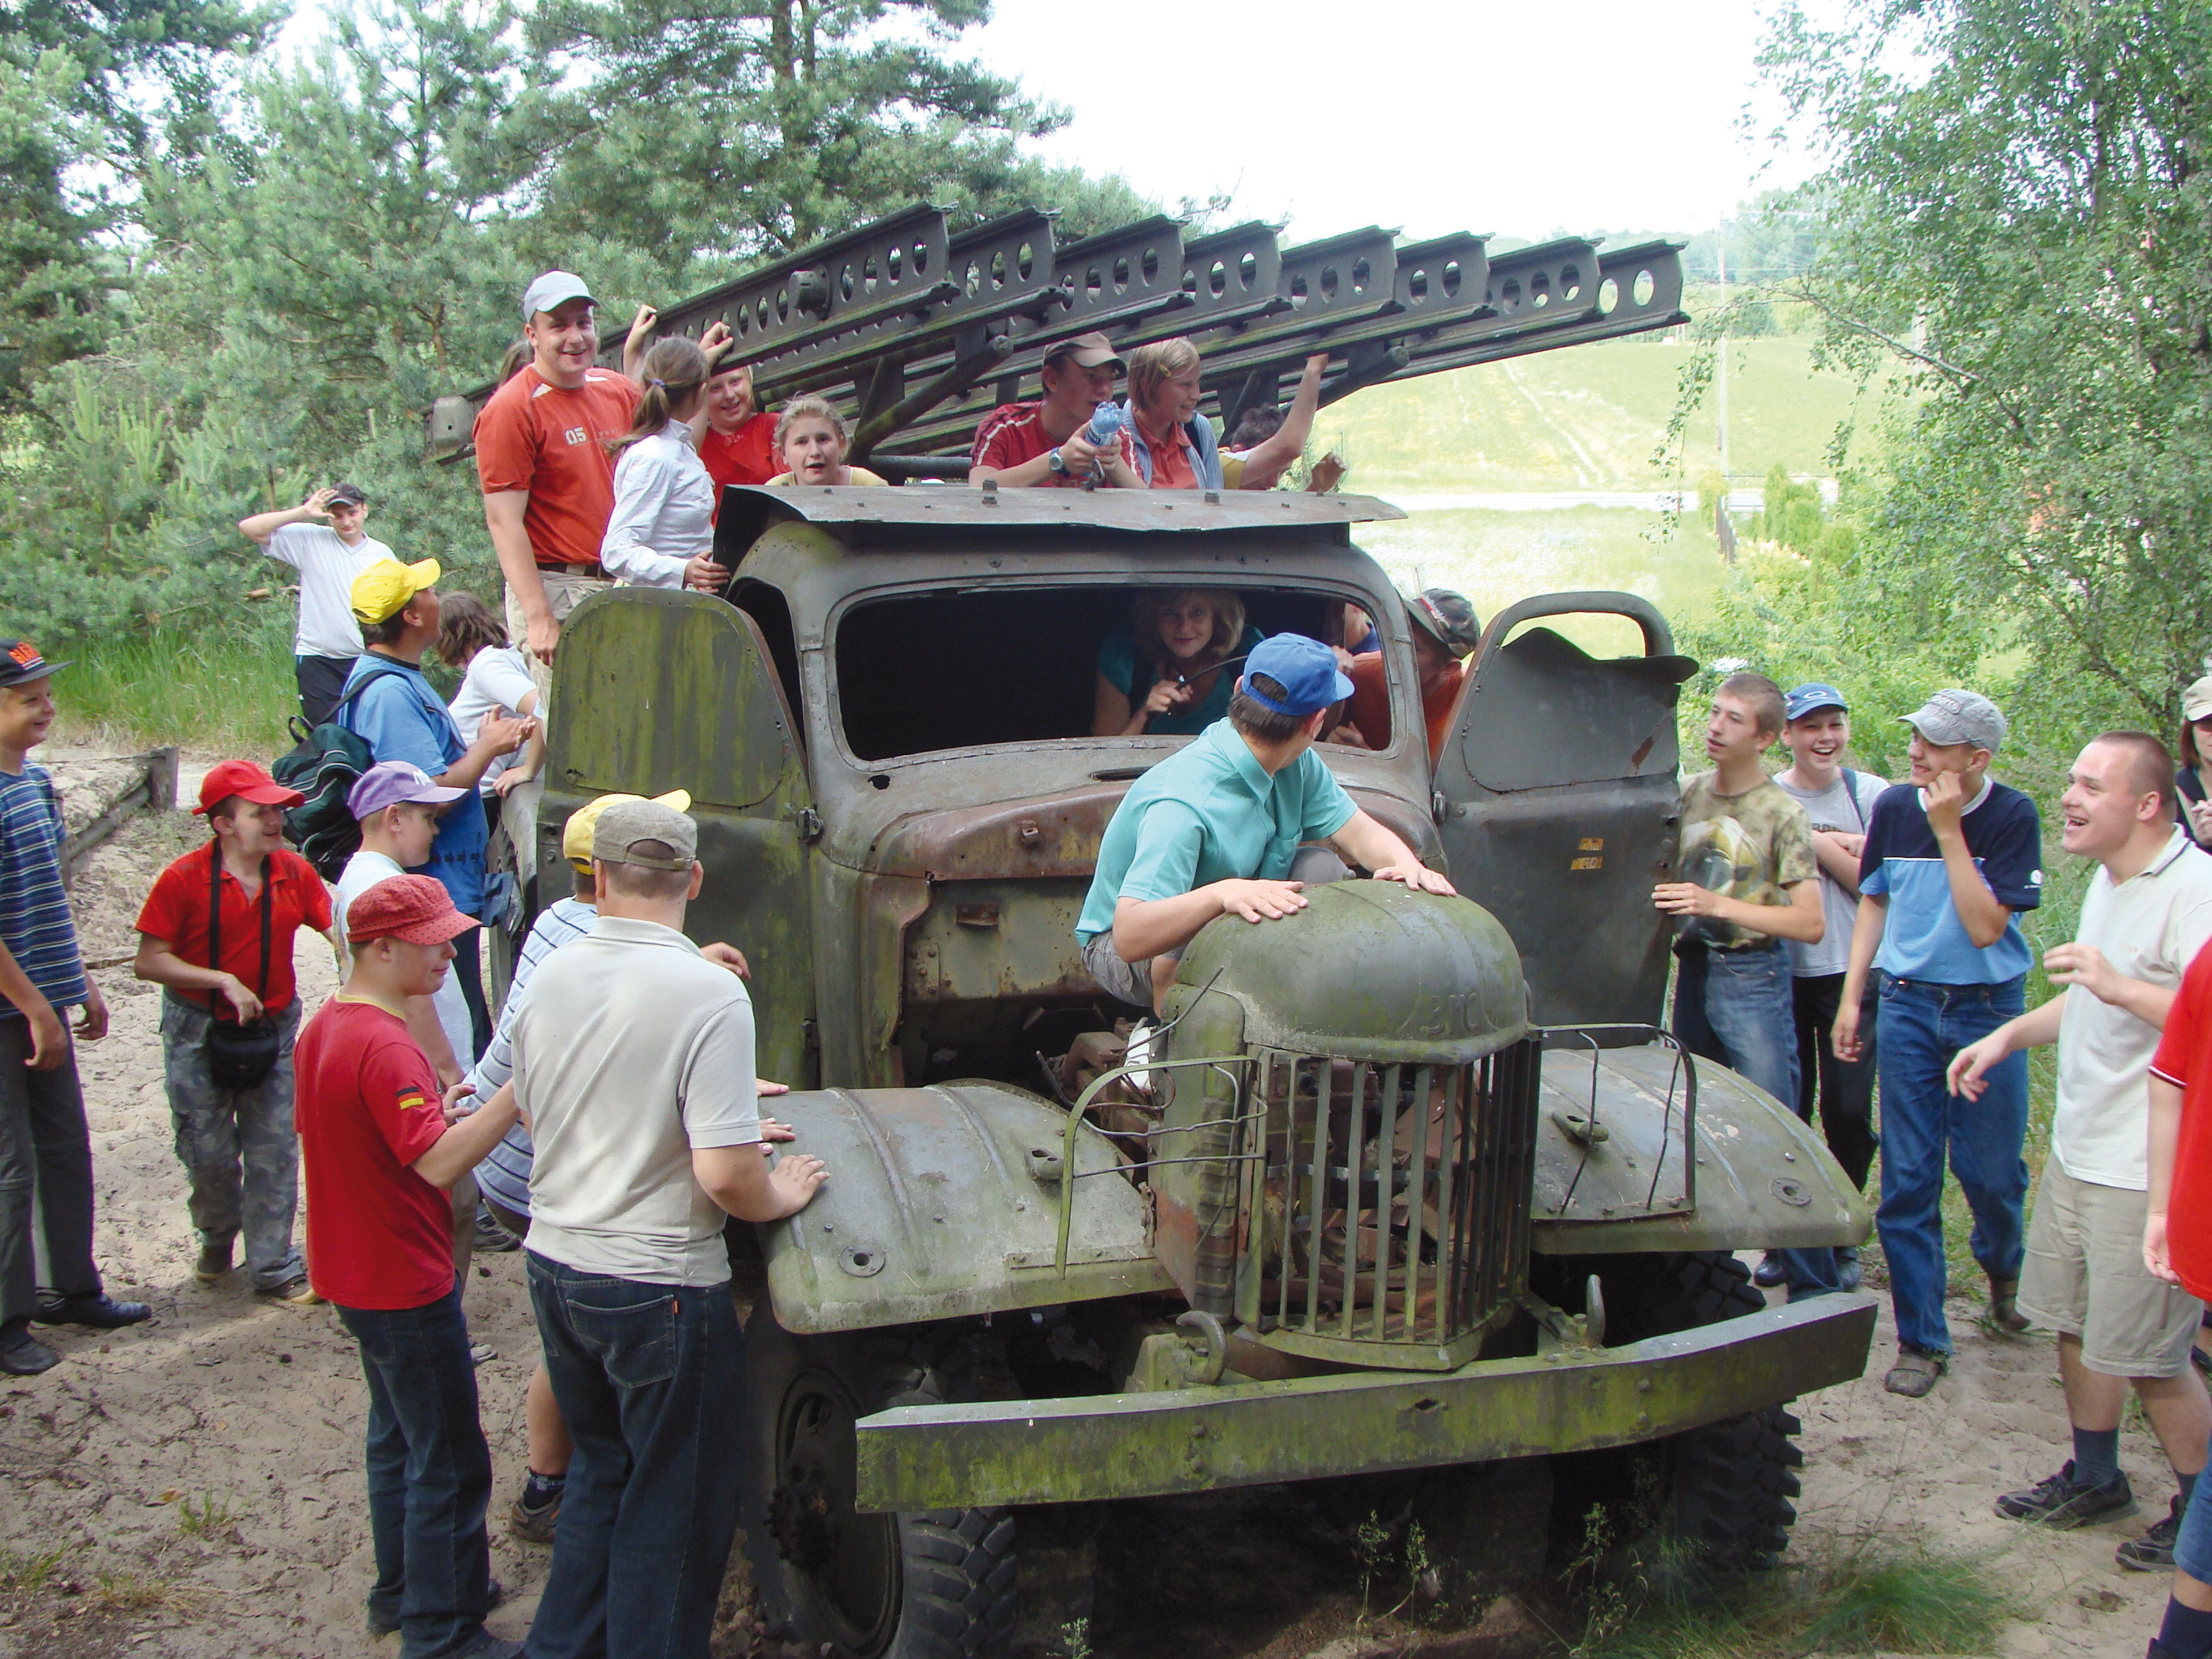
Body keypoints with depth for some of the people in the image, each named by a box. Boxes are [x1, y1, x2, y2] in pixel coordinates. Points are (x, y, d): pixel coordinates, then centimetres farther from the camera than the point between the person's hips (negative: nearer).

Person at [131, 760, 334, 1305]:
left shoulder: (295, 873, -2)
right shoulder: (184, 879, -13)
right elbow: (148, 962, -13)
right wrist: (223, 981, -21)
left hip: (273, 1028, 2)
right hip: (198, 1033, -2)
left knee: (273, 1151, 2)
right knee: (208, 1152, 6)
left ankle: (274, 1267, 12)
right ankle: (217, 1237, 36)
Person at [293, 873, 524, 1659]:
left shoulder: (325, 1027, 5)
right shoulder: (383, 1048, -27)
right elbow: (440, 1162, -33)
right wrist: (516, 1094, -35)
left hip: (354, 1269, 10)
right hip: (405, 1284, -10)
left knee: (399, 1437, 24)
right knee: (449, 1465, 2)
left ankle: (403, 1590, 37)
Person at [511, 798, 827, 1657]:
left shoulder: (549, 976, -2)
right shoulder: (710, 992, -22)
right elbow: (725, 1175, -27)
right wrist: (779, 1196, -5)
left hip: (554, 1264, 7)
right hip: (659, 1287, -7)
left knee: (601, 1468, 26)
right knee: (673, 1507, 12)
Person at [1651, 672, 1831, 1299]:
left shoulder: (1781, 814, -9)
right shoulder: (1688, 794, 7)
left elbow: (1810, 923, -14)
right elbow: (1667, 877, 21)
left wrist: (1718, 905, -20)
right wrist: (1669, 904, -1)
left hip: (1754, 977, -6)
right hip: (1693, 970, 6)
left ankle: (1814, 1286, -1)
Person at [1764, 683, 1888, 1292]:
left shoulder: (1871, 795, 2)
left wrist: (1814, 841, -12)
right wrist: (1842, 847, -12)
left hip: (1851, 973, 0)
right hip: (1782, 972, 1)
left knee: (1849, 1110, -1)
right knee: (1787, 1109, 5)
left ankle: (1841, 1240, 16)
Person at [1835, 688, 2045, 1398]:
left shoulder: (2012, 817, -12)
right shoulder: (1895, 807, -2)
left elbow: (1984, 928, -20)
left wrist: (1949, 832, -23)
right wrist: (1851, 997, 8)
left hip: (1988, 1010, -2)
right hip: (1907, 1005, 3)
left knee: (1992, 1171, 6)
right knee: (1907, 1179, 1)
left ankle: (2004, 1268, 40)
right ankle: (1921, 1340, 11)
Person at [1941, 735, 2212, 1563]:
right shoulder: (2109, 880, 12)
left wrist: (2120, 987, -36)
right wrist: (2009, 1035, 16)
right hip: (2077, 1149, 9)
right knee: (2074, 1324, 18)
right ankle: (2093, 1478, 35)